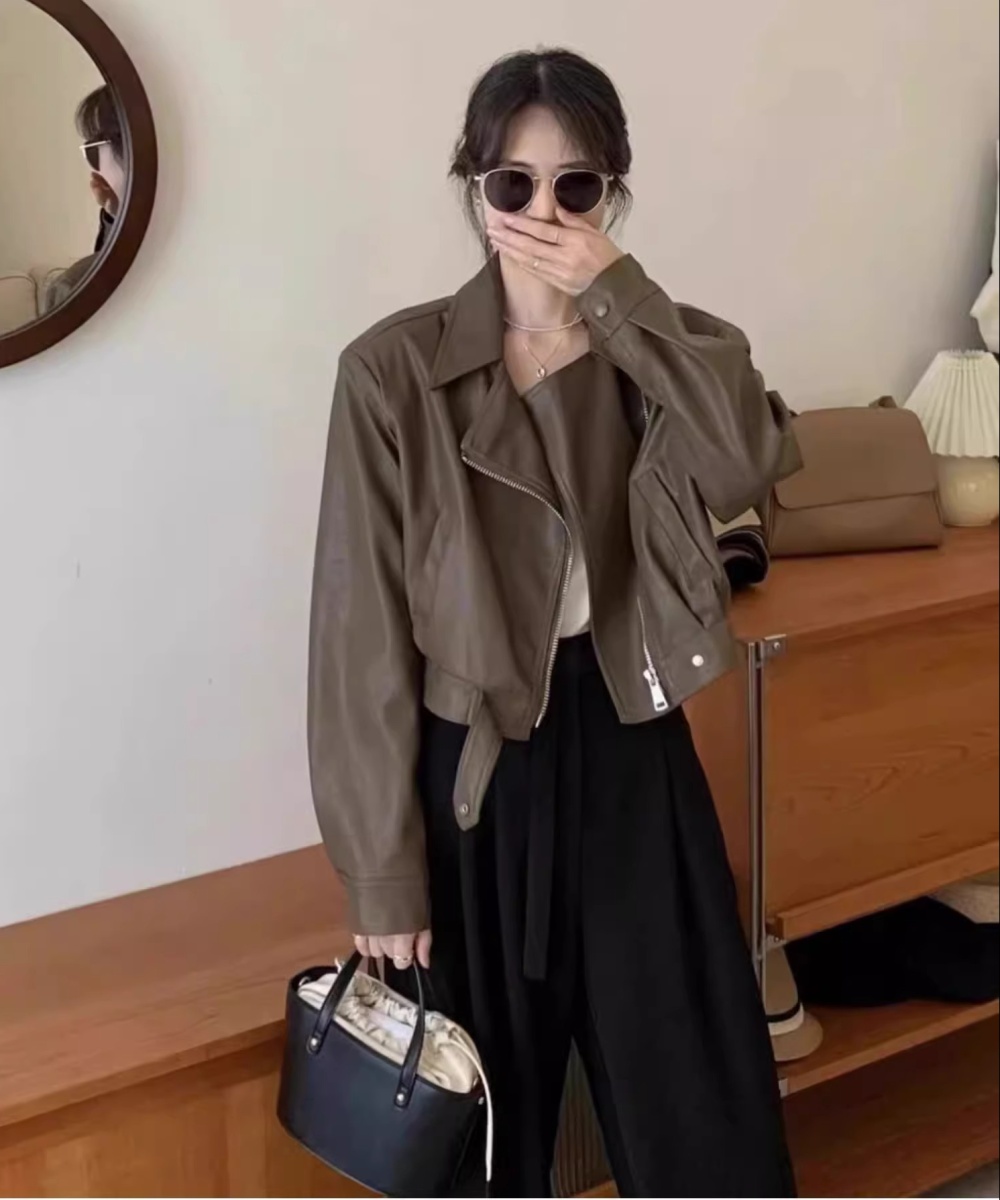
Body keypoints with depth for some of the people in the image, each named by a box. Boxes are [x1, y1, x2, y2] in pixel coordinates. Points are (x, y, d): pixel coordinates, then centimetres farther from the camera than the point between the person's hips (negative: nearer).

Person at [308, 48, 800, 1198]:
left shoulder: (663, 350, 2)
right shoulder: (394, 370, -8)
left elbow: (751, 461, -21)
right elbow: (363, 634, -8)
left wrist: (615, 294, -21)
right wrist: (382, 871, -8)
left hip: (632, 767, 3)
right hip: (474, 780, -2)